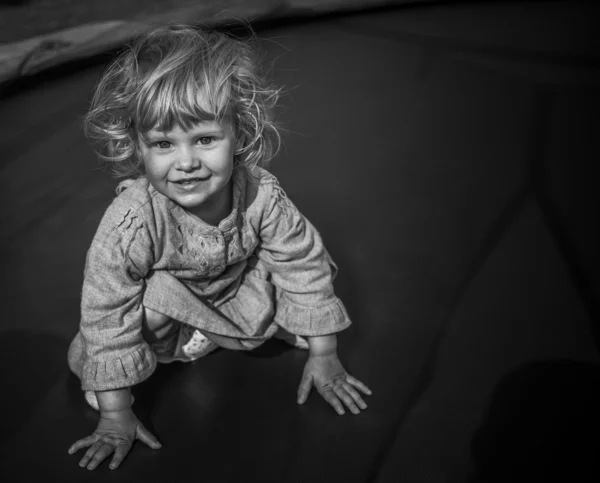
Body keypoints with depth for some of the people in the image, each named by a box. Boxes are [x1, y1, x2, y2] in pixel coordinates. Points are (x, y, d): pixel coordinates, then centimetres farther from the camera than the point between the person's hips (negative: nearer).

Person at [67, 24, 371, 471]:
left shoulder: (260, 194, -31)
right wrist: (116, 415, -23)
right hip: (166, 312, -2)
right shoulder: (131, 223, -39)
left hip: (240, 290, 3)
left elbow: (304, 262, -18)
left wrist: (324, 356, -12)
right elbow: (106, 315, -29)